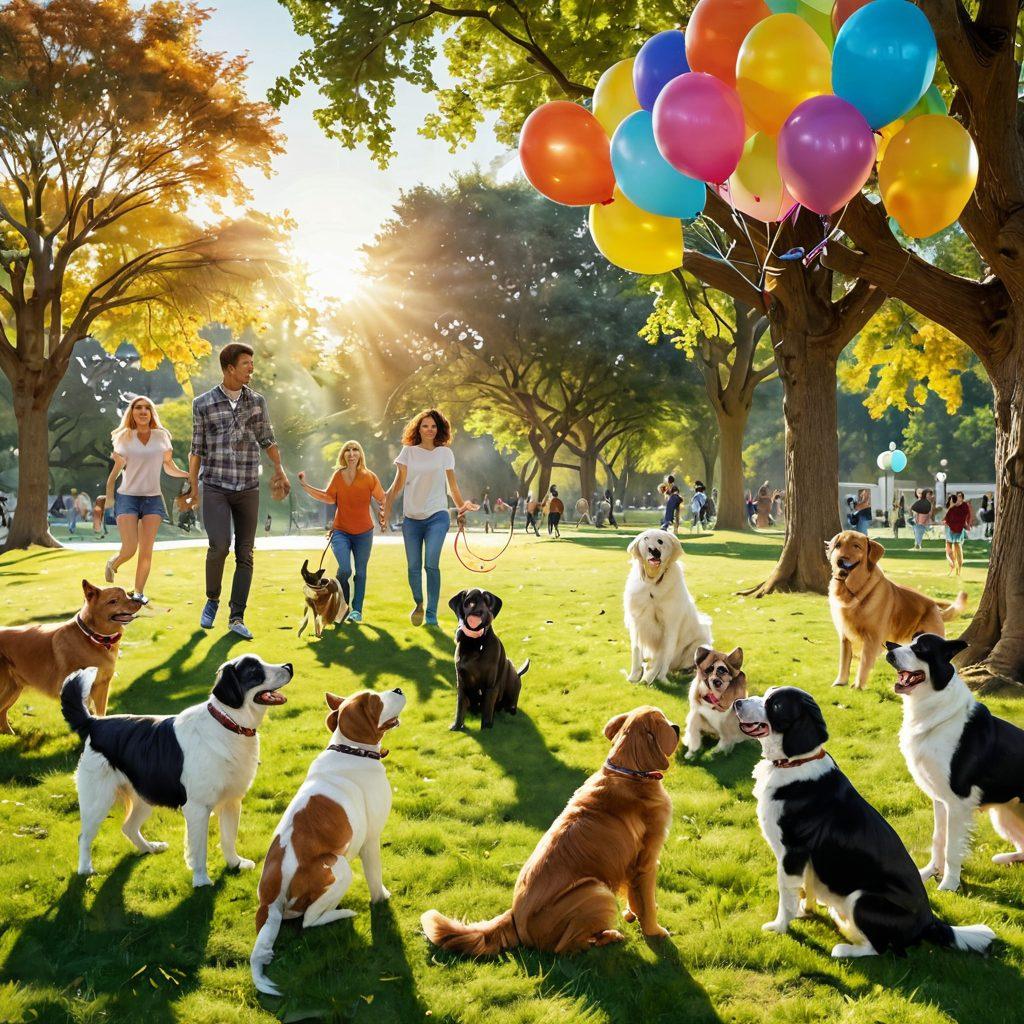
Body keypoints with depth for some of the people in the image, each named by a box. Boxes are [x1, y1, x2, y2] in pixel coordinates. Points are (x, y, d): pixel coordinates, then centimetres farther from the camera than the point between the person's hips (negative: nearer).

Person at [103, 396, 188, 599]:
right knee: (129, 549, -11)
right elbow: (116, 470, 11)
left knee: (146, 551, -2)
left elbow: (169, 468, 12)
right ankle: (112, 564, 23)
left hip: (153, 499, 2)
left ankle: (138, 593, 10)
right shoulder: (125, 438, 4)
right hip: (127, 497, -2)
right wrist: (109, 496, 4)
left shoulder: (161, 436, 7)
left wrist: (189, 475, -5)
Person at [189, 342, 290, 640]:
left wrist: (279, 469, 11)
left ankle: (236, 618, 5)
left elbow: (267, 439, 18)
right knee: (219, 546, -18)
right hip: (215, 487, -3)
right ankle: (212, 599, 8)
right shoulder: (203, 404, -1)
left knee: (245, 554, 0)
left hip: (248, 489, 3)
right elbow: (197, 449, 5)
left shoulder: (257, 401, 6)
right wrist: (192, 489, 4)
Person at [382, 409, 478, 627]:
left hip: (437, 516, -2)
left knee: (431, 564, -16)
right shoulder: (408, 451, 5)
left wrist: (461, 505, 13)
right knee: (414, 566, 3)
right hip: (411, 517, 2)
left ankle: (432, 615, -12)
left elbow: (452, 483, 14)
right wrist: (387, 507, -6)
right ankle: (418, 604, 30)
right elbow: (399, 483, 4)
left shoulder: (445, 452, 5)